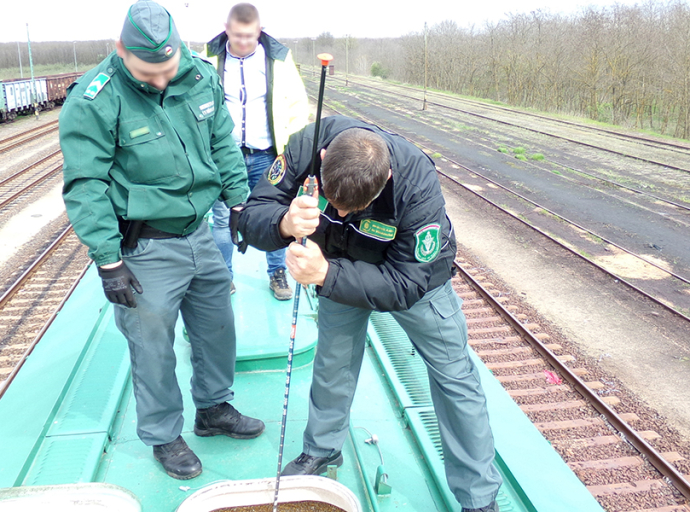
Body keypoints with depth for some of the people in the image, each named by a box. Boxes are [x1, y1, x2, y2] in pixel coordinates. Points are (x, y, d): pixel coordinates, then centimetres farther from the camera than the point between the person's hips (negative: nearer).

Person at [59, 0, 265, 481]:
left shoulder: (201, 76, -1)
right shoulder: (93, 101, -16)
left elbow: (223, 144, 11)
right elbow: (86, 188, -15)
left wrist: (240, 202, 10)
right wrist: (108, 260, -17)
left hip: (199, 234, 6)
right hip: (144, 250, -6)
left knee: (218, 328, 18)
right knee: (154, 347, 7)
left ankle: (214, 408, 43)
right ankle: (163, 436, 32)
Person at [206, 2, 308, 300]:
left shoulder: (278, 58, -2)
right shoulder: (211, 58, -2)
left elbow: (298, 104, 4)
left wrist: (290, 147, 0)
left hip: (265, 156, 0)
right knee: (223, 219, 7)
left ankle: (277, 274, 26)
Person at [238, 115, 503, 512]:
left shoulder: (419, 185, -39)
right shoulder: (308, 146, -32)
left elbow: (405, 285, -35)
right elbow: (253, 215, -25)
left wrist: (327, 276, -47)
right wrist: (285, 223, -49)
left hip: (416, 270, -2)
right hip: (341, 267, 3)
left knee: (455, 375, 1)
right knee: (333, 362, 12)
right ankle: (321, 450, 40)